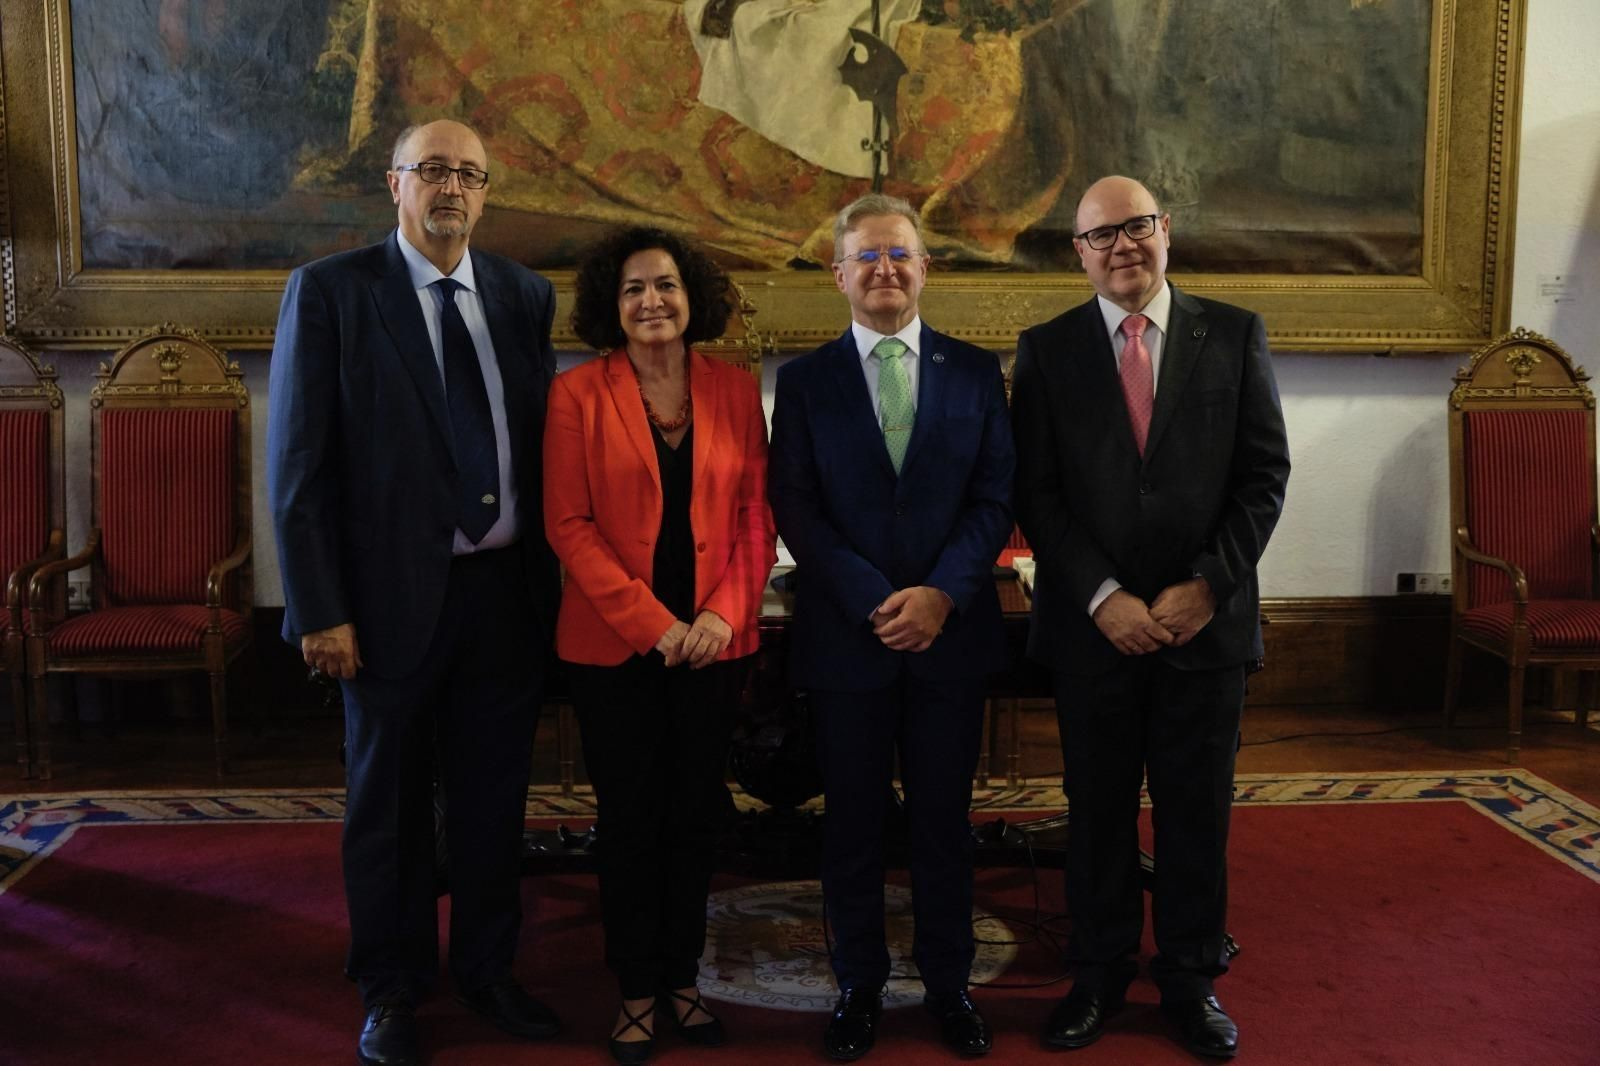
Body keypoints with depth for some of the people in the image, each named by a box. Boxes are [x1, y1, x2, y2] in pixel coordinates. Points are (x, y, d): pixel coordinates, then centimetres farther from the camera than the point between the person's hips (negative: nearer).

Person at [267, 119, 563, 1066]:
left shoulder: (526, 297, 6)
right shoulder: (330, 292, -5)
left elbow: (542, 442, 8)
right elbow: (298, 465, -7)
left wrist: (553, 582, 4)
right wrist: (320, 611, -12)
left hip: (509, 590, 4)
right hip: (395, 597, -3)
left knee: (495, 795, 15)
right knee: (390, 802, 12)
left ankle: (487, 968, 34)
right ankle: (392, 989, 30)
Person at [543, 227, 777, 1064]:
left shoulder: (735, 389, 3)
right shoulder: (578, 394, -4)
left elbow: (757, 513, 3)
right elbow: (569, 525, -8)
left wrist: (726, 612, -10)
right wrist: (651, 623, -15)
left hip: (713, 641, 2)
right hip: (614, 645, -2)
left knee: (695, 815, 12)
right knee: (630, 821, 7)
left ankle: (682, 977, 27)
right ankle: (636, 990, 22)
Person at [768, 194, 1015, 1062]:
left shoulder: (975, 371, 6)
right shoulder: (805, 380, 3)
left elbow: (995, 498, 1)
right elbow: (796, 509, -3)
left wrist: (941, 593, -13)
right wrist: (876, 602, -14)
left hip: (952, 632, 1)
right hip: (845, 634, 0)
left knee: (943, 819, 10)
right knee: (852, 822, 9)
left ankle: (949, 982, 25)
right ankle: (858, 985, 24)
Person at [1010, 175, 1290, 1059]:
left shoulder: (1235, 335, 3)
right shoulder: (1046, 350, 2)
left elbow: (1265, 474, 1)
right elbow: (1036, 494, -2)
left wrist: (1205, 586, -9)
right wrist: (1104, 597, -12)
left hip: (1206, 620, 0)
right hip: (1092, 624, 0)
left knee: (1197, 812, 10)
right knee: (1098, 811, 10)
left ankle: (1190, 979, 26)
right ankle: (1098, 976, 25)